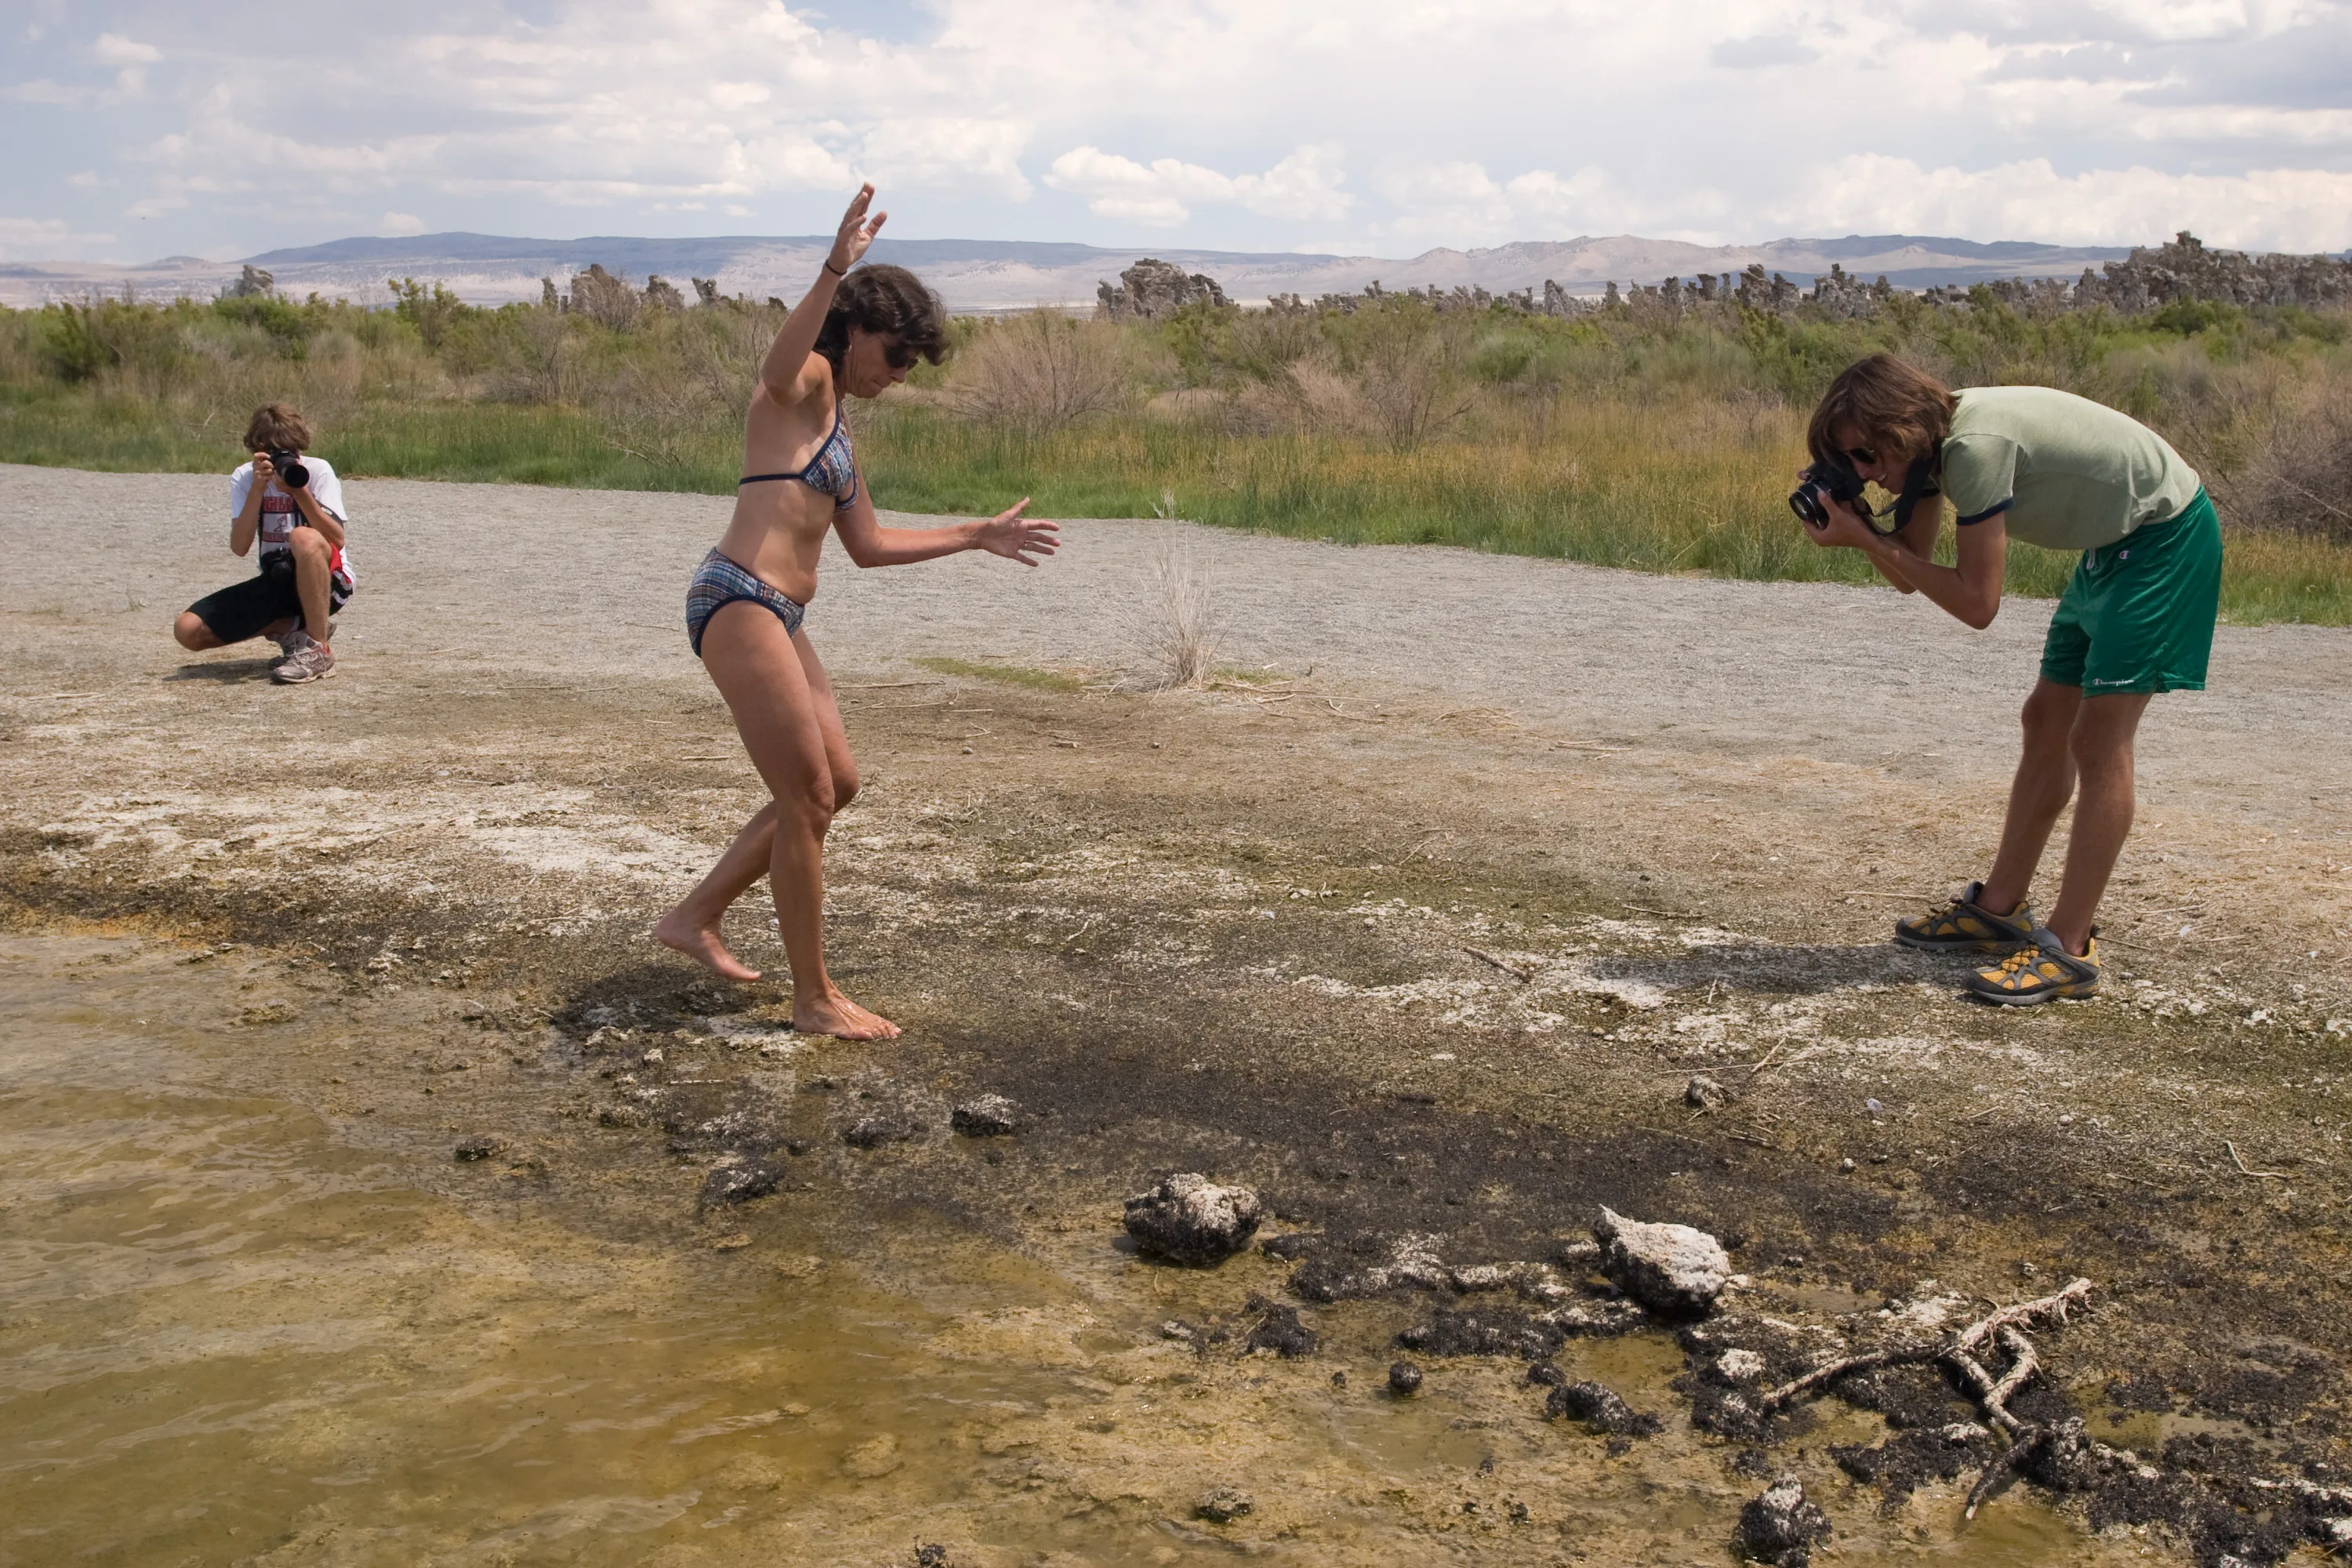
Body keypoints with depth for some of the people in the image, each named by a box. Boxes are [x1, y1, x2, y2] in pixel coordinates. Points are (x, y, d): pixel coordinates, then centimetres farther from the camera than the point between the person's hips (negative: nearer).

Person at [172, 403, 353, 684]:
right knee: (189, 630, -10)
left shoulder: (317, 470, -10)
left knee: (304, 537, -39)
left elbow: (337, 540, -22)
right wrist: (258, 488, -23)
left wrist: (299, 490, -29)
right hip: (276, 581, 4)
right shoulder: (244, 478, -1)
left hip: (327, 579, -4)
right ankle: (292, 628, 5)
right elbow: (239, 547, -15)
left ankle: (318, 650, -25)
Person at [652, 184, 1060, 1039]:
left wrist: (976, 536, 32)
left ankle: (696, 918, 26)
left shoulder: (836, 426, 23)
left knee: (835, 783, 17)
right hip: (738, 601, -10)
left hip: (775, 616, 10)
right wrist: (835, 271, -45)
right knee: (808, 799, -6)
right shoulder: (805, 386, -4)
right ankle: (814, 998, 4)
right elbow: (779, 364, -31)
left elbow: (868, 544, 28)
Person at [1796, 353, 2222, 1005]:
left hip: (2168, 534, -10)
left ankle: (2069, 949, -12)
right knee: (2048, 725, 11)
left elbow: (1977, 604, -26)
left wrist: (1865, 537, -24)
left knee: (2099, 741, -14)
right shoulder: (1933, 442, -2)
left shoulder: (1977, 444, -29)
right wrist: (1854, 523, -14)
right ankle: (1999, 908, 21)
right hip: (2112, 543, 10)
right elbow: (1911, 577, 3)